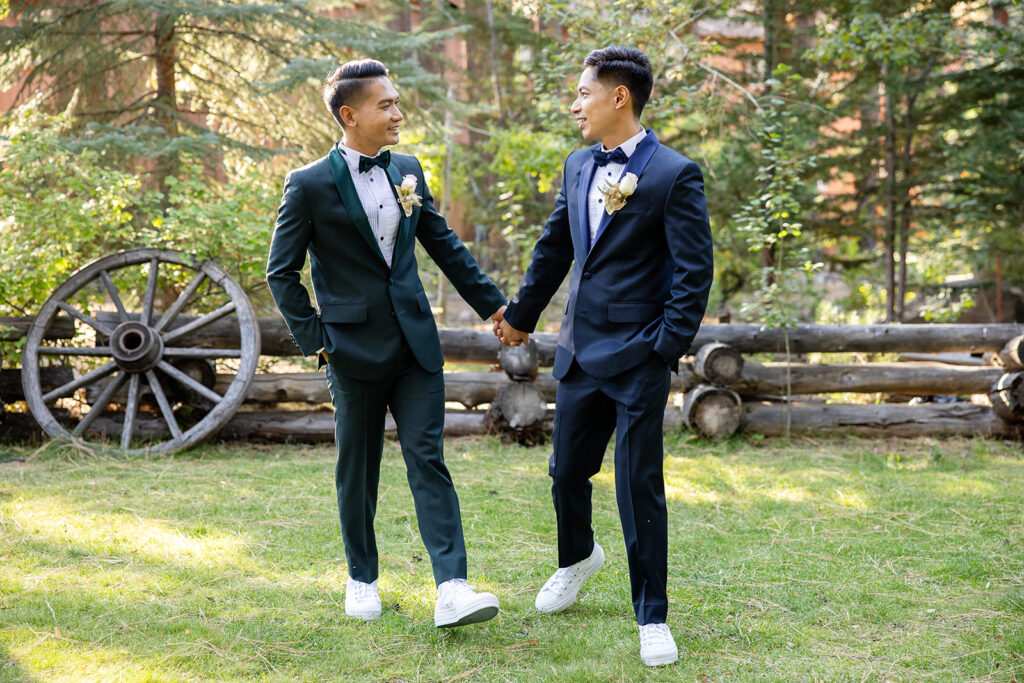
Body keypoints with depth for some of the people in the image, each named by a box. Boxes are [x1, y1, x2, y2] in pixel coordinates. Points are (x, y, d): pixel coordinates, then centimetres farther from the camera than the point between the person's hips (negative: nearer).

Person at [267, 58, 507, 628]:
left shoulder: (408, 170, 9)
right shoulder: (310, 186, -6)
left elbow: (444, 244, 17)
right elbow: (282, 272, -1)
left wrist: (493, 303, 16)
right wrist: (314, 337, -6)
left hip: (415, 341, 4)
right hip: (354, 346, -3)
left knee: (428, 459, -4)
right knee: (358, 469, 8)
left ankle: (453, 589, -11)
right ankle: (362, 579, 26)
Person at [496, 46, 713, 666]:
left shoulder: (674, 174, -11)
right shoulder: (579, 167, 10)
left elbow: (694, 270, -12)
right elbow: (554, 248, 21)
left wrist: (669, 347, -15)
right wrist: (521, 315, 26)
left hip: (637, 358, -6)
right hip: (580, 352, 7)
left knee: (640, 487, -2)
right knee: (567, 472, 18)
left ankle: (653, 618, 10)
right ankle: (578, 557, 47)